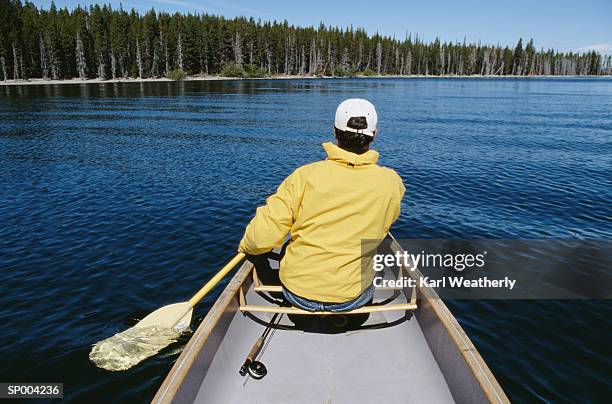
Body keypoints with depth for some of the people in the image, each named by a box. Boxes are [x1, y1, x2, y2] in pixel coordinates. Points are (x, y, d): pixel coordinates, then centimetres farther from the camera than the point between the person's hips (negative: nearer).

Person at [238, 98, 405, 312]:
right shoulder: (391, 182, -10)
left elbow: (263, 237, -15)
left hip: (297, 293, 0)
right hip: (352, 298, 0)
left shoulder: (305, 176, -16)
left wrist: (245, 246, 8)